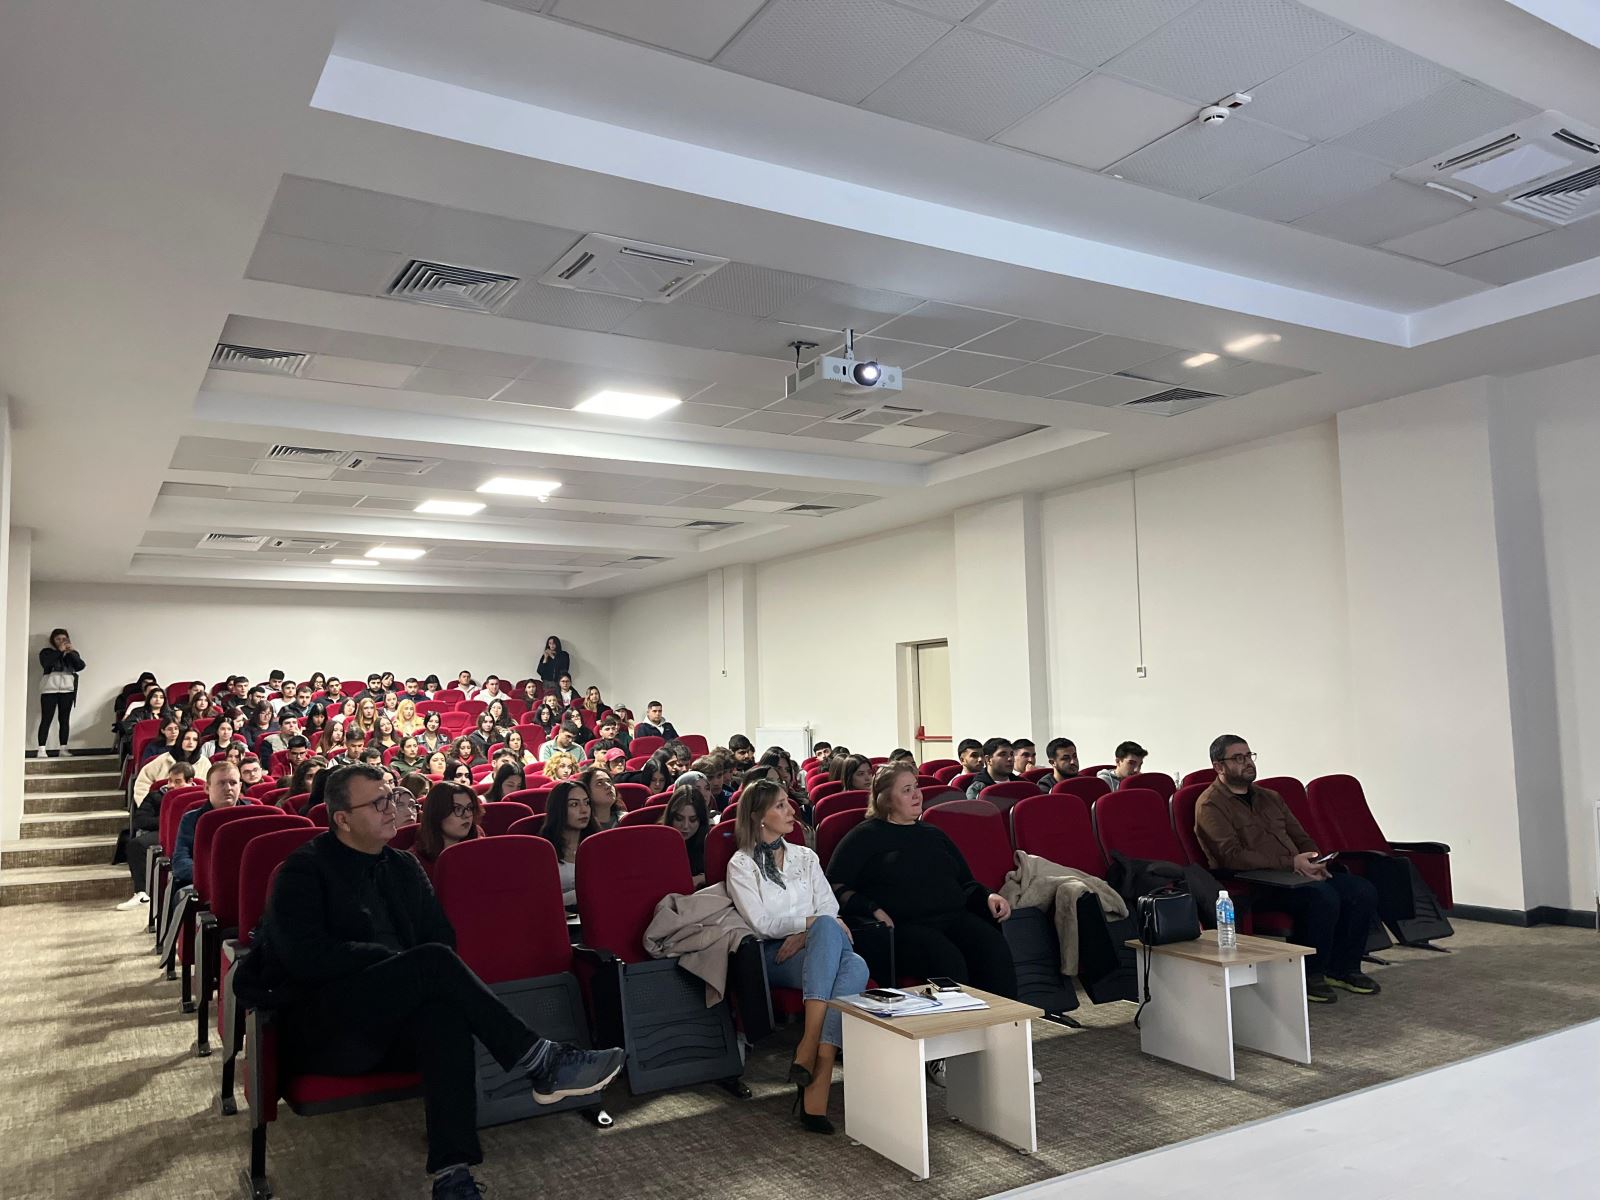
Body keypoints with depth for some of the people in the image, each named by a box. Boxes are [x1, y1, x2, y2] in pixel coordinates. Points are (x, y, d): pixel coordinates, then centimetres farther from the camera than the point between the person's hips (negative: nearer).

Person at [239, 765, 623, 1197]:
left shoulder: (404, 867, 16)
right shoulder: (304, 870, -2)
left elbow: (442, 937, 13)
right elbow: (305, 956, -16)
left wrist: (410, 971, -8)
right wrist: (392, 959, -13)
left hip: (391, 1021, 5)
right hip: (323, 1030, -5)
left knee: (446, 1013, -33)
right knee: (433, 963, -30)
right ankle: (540, 1063, -26)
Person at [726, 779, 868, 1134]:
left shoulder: (805, 857, 22)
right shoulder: (741, 865, 7)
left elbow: (830, 906, 11)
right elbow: (762, 922, -5)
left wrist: (805, 934, -9)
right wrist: (811, 921, -11)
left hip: (811, 948, 4)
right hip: (773, 956, -4)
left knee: (855, 966, -33)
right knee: (828, 927, -36)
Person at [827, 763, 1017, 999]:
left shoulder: (935, 835, 28)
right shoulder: (866, 836, 10)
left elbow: (966, 883, 30)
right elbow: (834, 887, 1)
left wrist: (988, 896, 8)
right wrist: (873, 909, -14)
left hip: (955, 916, 5)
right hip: (904, 924, -5)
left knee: (995, 948, -27)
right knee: (947, 960, -36)